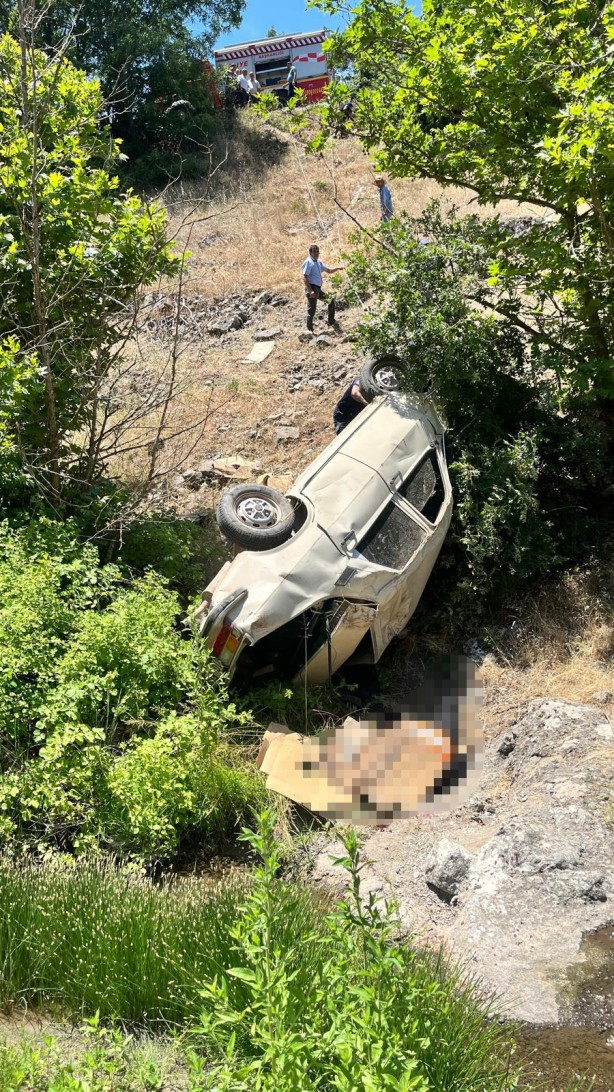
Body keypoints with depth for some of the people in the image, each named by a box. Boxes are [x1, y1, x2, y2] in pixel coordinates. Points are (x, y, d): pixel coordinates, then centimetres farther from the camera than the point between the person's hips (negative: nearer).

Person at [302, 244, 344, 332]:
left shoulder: (319, 262, 17)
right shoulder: (308, 262, -9)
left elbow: (328, 270, 27)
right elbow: (305, 277, -17)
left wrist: (337, 268, 7)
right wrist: (310, 291, -24)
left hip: (318, 289, 9)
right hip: (312, 288, -9)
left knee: (331, 300, 16)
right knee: (311, 311, -6)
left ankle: (331, 322, 25)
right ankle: (310, 330, 1)